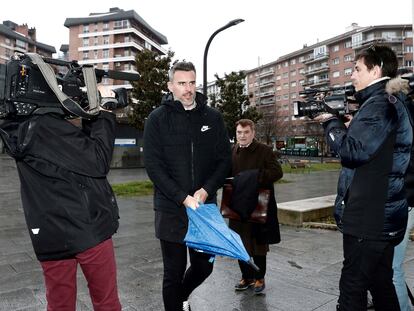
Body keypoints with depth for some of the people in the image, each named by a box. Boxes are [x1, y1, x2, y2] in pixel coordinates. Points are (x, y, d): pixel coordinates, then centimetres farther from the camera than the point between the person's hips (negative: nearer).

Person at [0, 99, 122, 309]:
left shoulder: (20, 129, 7)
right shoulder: (47, 127, -18)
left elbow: (82, 149, 10)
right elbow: (97, 160, -16)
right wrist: (104, 114, -9)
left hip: (50, 234, 8)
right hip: (88, 229, -7)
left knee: (59, 302, 17)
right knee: (106, 300, 10)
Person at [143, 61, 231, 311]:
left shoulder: (213, 117, 4)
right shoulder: (158, 119, -3)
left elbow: (225, 159, 4)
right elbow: (154, 166, -8)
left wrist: (206, 190, -12)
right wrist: (183, 198, -17)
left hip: (205, 206, 3)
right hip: (171, 210, -3)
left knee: (204, 266, 15)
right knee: (174, 272, 8)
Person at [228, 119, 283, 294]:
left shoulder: (264, 151, -5)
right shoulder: (232, 152, 7)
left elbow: (277, 172, -11)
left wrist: (256, 177, -22)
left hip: (259, 206, -4)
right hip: (238, 207, 4)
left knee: (258, 246, 7)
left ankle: (259, 278, 25)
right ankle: (246, 277, 30)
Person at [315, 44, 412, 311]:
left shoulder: (381, 105, -14)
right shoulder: (389, 103, 17)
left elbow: (354, 150, -22)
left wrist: (331, 123, -8)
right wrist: (346, 126, 8)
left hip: (370, 216, -10)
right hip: (380, 214, 10)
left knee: (352, 287, -2)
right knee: (381, 283, 19)